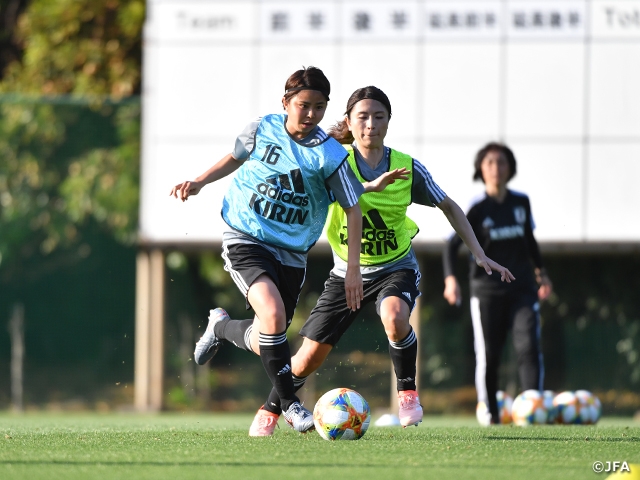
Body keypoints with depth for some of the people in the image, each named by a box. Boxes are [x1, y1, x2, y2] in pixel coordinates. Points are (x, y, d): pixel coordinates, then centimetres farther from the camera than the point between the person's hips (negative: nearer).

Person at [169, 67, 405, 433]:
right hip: (246, 240, -2)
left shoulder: (329, 155, -9)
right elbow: (236, 157, 18)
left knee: (264, 343, 4)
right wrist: (200, 182, 6)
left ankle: (221, 327, 38)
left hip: (292, 253, 2)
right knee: (272, 314, -26)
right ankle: (290, 403, -13)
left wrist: (354, 268, -11)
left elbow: (353, 209, -5)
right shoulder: (262, 129, -4)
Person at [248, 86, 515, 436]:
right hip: (346, 272, 1)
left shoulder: (408, 168, -10)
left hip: (395, 267, -1)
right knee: (310, 357, 1)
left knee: (394, 316, -36)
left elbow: (448, 207, 2)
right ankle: (269, 412, 27)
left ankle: (408, 393, -15)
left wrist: (479, 255, -3)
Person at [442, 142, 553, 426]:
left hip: (522, 288, 2)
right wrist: (450, 278, -21)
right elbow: (452, 245, -7)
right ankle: (487, 410, 16)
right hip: (487, 290, -2)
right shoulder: (476, 209, -5)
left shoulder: (521, 202, 8)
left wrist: (540, 272, 25)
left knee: (528, 347, -14)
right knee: (488, 355, 0)